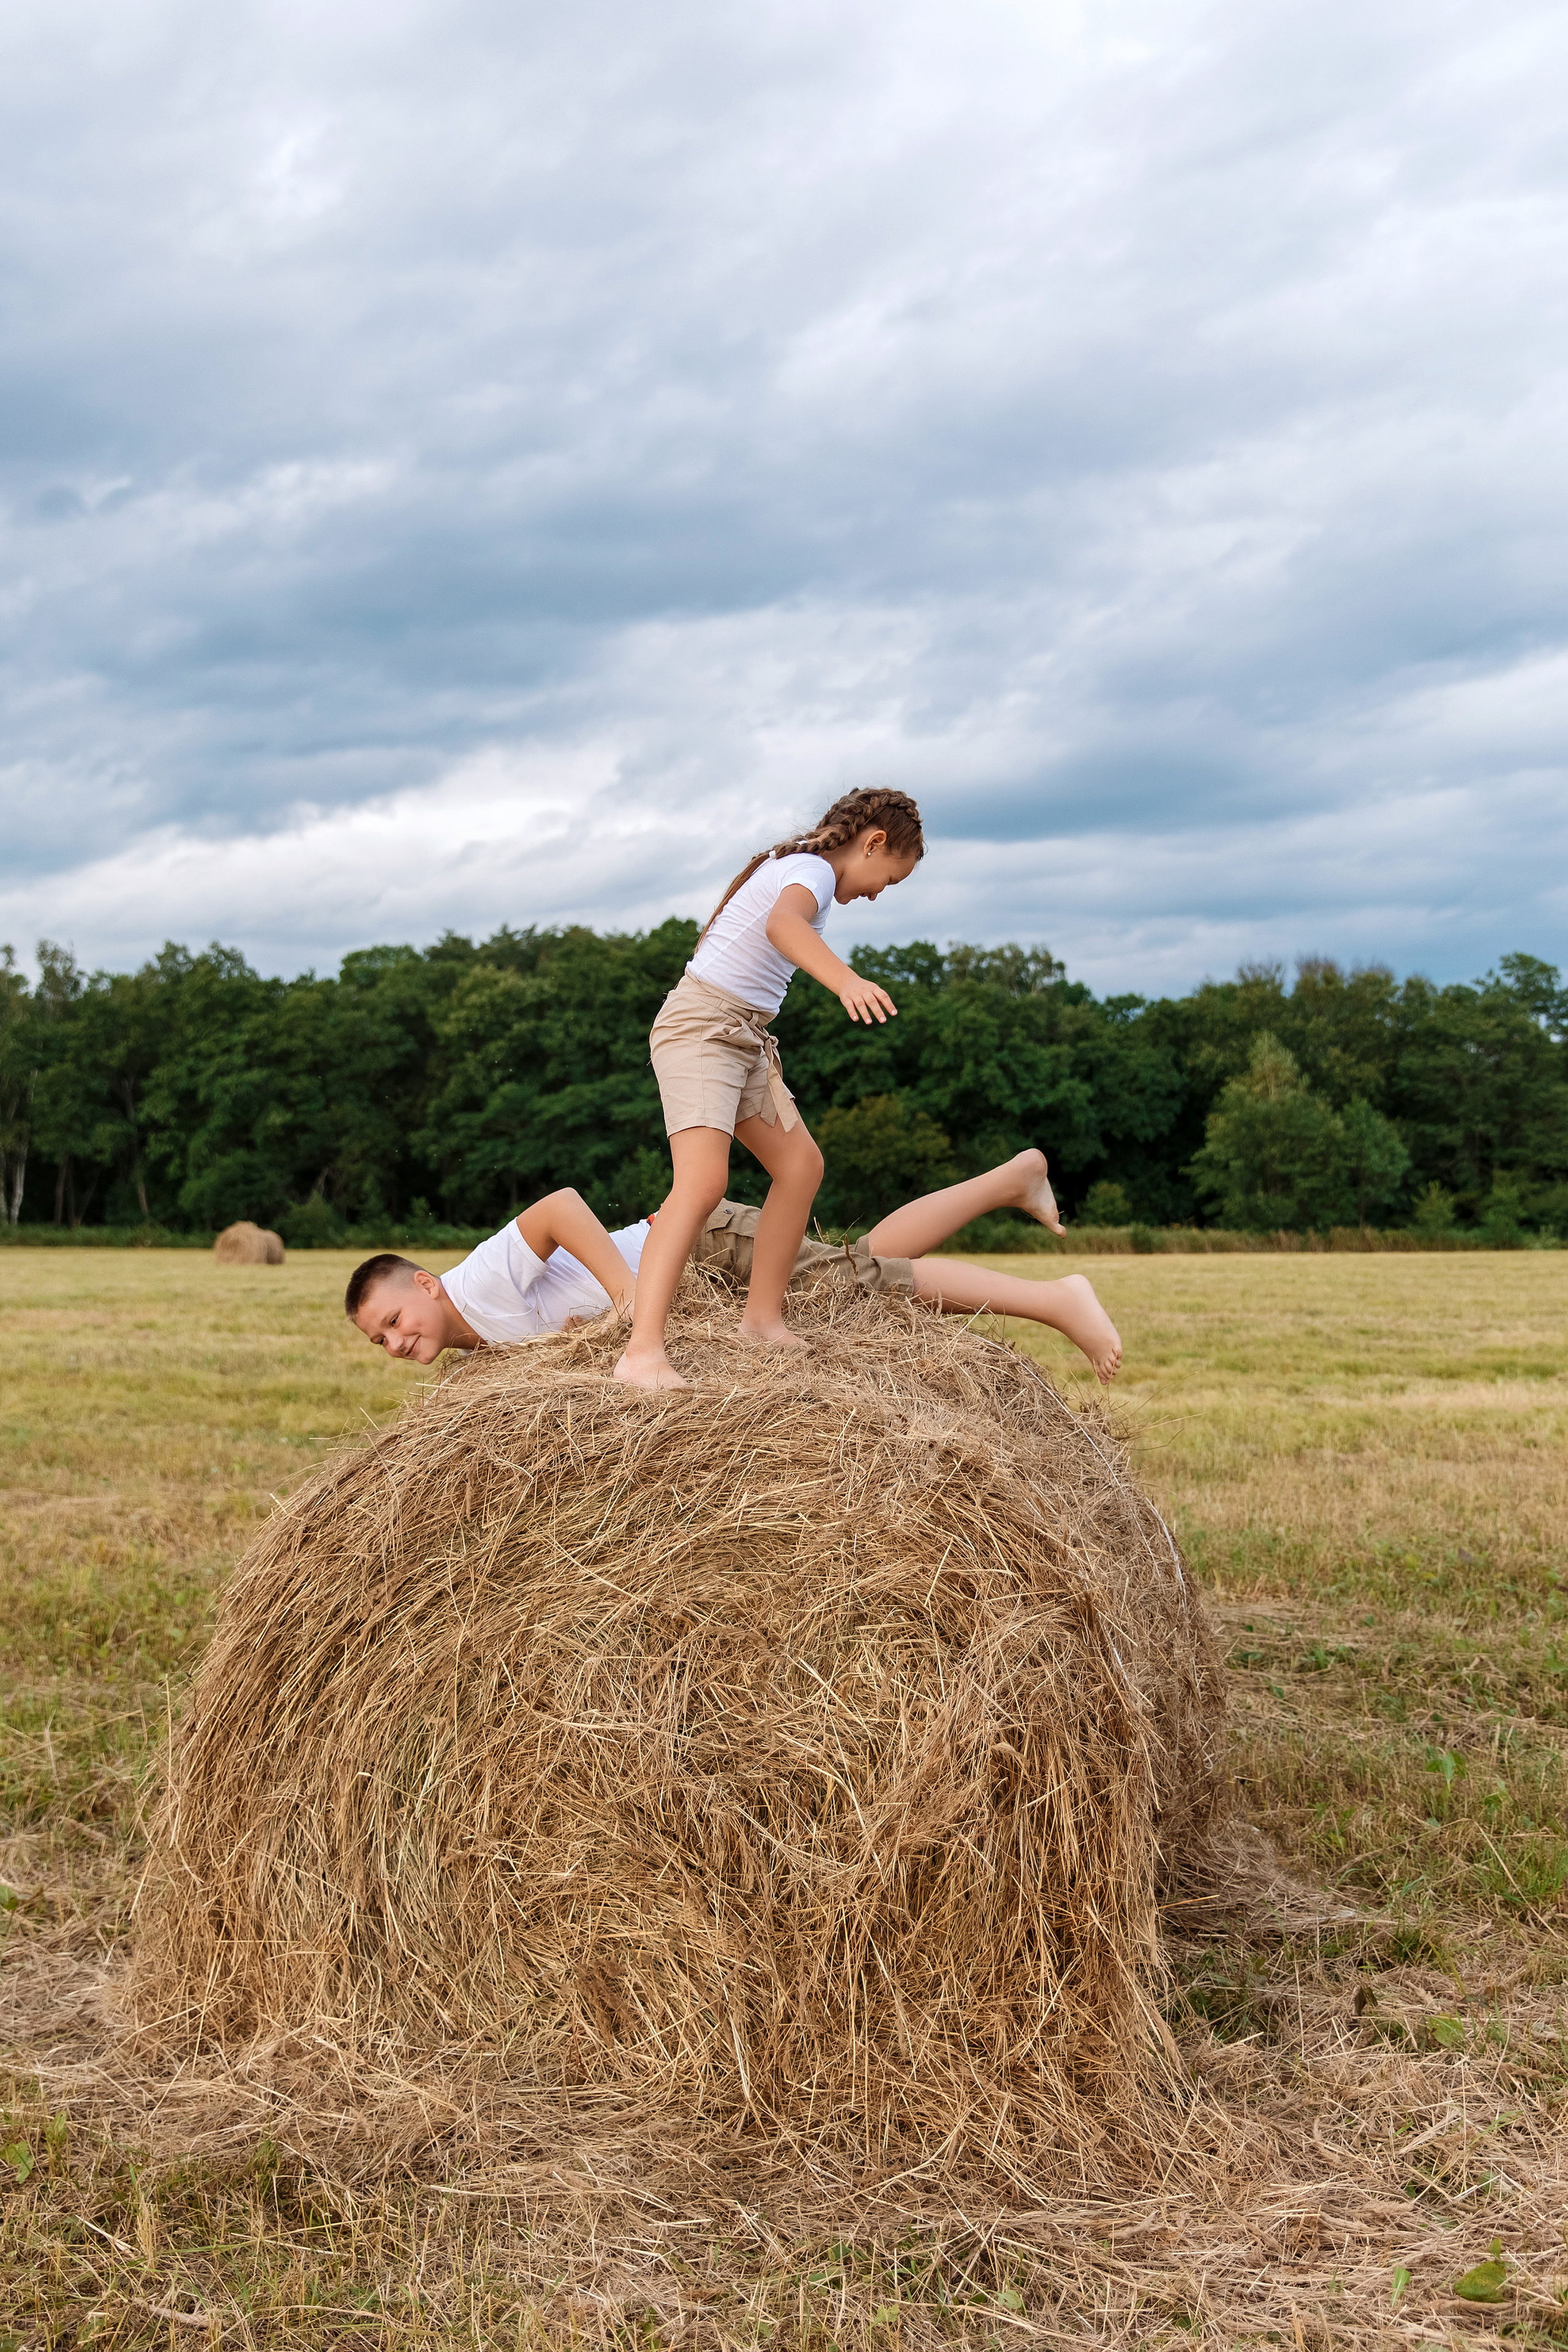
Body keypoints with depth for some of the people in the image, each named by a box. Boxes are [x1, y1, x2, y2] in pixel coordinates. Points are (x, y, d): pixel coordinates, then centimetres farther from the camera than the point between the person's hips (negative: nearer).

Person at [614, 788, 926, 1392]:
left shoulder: (797, 868, 19)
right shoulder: (813, 869, -12)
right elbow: (783, 924, -36)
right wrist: (845, 979, -54)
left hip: (745, 1037, 11)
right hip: (700, 1025, -11)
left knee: (801, 1164, 10)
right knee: (704, 1179, -25)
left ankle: (762, 1319, 17)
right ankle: (642, 1352, -35)